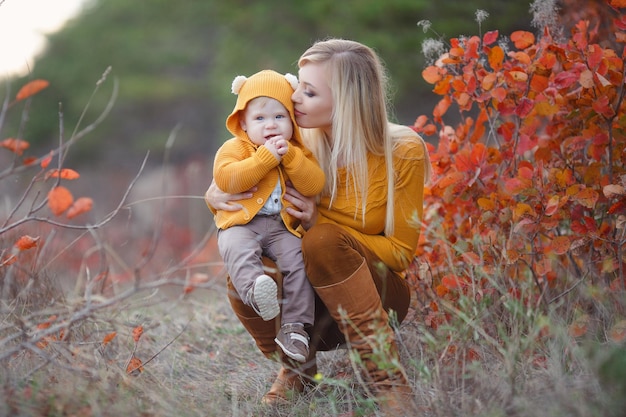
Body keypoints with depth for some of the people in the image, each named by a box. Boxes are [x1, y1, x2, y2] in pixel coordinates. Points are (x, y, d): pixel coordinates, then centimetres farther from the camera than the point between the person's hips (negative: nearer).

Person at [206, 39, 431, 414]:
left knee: (324, 241, -33)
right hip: (311, 299, 3)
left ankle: (388, 380, -26)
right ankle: (297, 364, 2)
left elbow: (401, 253, -11)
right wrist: (217, 194, -20)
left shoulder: (403, 152, -15)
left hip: (376, 294, -3)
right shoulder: (299, 142, -7)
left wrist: (320, 225, -24)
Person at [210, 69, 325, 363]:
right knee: (236, 249, -33)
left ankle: (295, 326, -18)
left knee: (298, 258, -21)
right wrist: (265, 157, -19)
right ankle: (255, 289, -58)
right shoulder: (234, 148, 1)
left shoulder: (297, 152, 11)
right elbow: (226, 179, -18)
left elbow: (315, 185, -3)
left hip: (283, 227, 2)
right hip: (241, 223, -2)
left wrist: (291, 157, -15)